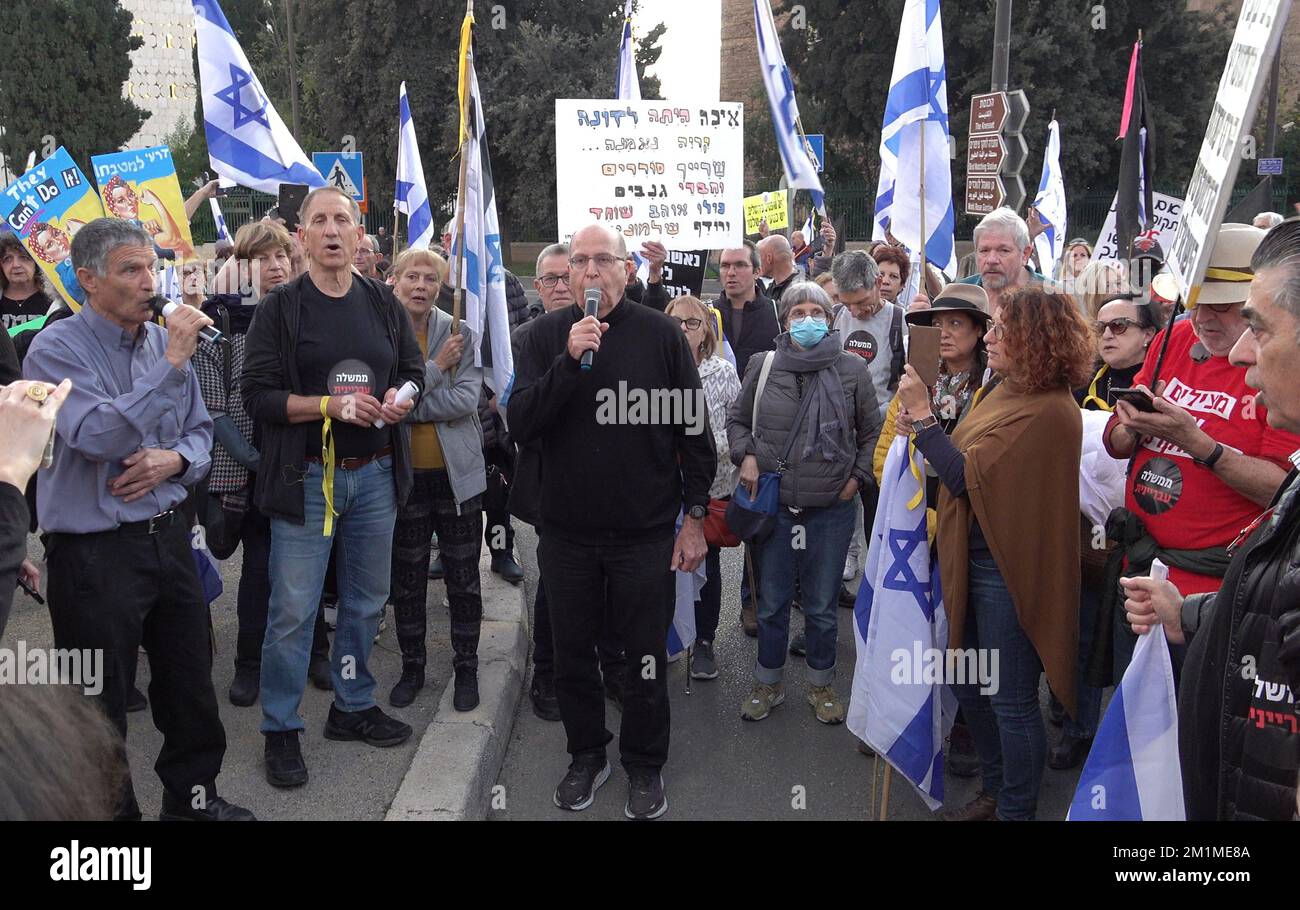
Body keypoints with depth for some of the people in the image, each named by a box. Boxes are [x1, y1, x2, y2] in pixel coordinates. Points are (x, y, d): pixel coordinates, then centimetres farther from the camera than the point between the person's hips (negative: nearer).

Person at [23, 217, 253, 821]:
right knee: (100, 706, 9)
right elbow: (98, 437, -27)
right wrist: (172, 363, -27)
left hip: (168, 537, 6)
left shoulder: (164, 340, 5)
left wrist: (174, 460, -9)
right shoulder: (57, 349, -12)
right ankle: (110, 806, 29)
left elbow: (200, 432, 13)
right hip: (95, 551, -6)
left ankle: (191, 792, 37)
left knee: (190, 680, 17)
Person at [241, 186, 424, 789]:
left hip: (375, 473, 4)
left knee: (366, 600, 14)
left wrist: (403, 396, -7)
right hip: (306, 477, -4)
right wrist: (332, 405, -20)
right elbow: (257, 394, -9)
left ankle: (353, 707, 31)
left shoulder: (383, 303, 8)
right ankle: (281, 732, 14)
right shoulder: (280, 308, -4)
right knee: (293, 609, -1)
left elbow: (414, 371, 16)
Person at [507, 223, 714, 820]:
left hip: (646, 531, -1)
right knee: (573, 653, 15)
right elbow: (520, 424, -10)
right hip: (566, 530, 2)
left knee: (646, 658, 10)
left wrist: (695, 515, -1)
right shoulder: (546, 336, 0)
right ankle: (586, 755, 36)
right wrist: (569, 361, -23)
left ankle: (645, 766, 30)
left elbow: (693, 429, 0)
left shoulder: (661, 335, -4)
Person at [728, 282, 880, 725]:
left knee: (822, 605, 12)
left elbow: (872, 431, 8)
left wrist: (857, 476, 0)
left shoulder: (852, 369, -2)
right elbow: (737, 419, 13)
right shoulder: (762, 365, 0)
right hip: (773, 504, 1)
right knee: (771, 602, 12)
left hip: (832, 507, -1)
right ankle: (768, 682, 31)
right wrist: (745, 456, -3)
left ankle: (822, 683, 32)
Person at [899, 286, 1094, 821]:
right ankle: (996, 790, 39)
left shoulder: (1046, 412, -21)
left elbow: (966, 476, -22)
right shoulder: (1008, 392, 8)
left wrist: (920, 415, -18)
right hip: (973, 560, 10)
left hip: (1008, 571, -10)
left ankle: (1015, 810, 25)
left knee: (1011, 702, 6)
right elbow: (966, 466, 12)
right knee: (968, 686, 21)